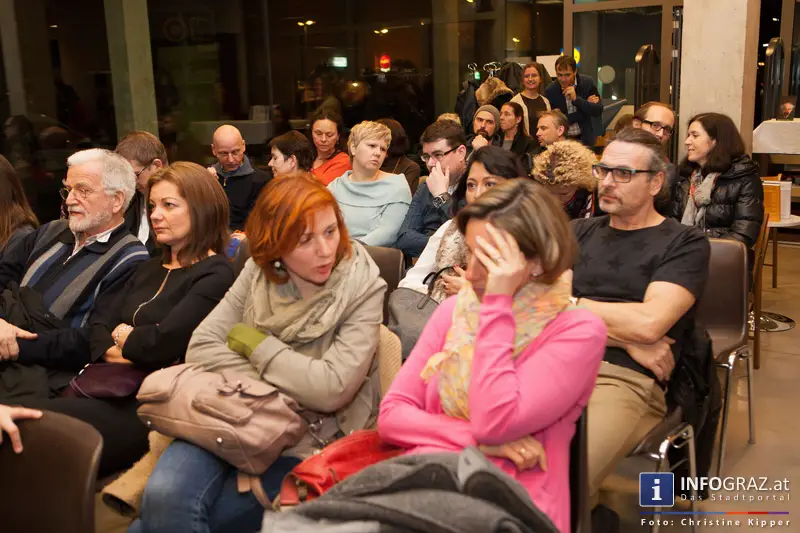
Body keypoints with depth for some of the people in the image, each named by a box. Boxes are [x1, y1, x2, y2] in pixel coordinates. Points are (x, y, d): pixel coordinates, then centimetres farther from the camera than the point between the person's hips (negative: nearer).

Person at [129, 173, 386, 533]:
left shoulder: (363, 289, -8)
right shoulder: (259, 272, 4)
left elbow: (332, 389, -16)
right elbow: (201, 347, 0)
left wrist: (254, 342, -9)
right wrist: (270, 387, -13)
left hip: (304, 445, -3)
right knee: (164, 497, -26)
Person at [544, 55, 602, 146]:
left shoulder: (587, 83, -7)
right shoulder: (550, 91, -10)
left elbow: (598, 111, -12)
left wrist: (576, 99, -25)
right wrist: (585, 105, -14)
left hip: (585, 139, 1)